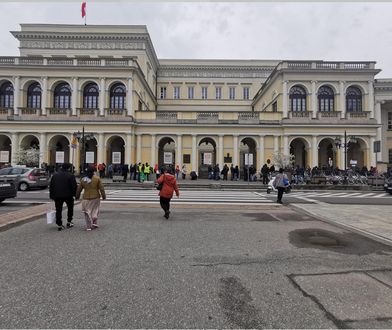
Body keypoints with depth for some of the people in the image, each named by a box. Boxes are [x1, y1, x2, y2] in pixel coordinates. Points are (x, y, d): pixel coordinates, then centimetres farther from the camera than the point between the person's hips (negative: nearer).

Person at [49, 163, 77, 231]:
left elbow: (51, 186, 8)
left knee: (58, 210, 7)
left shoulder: (55, 175, 6)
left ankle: (59, 225, 8)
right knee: (70, 208, 17)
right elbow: (74, 186, -10)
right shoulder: (71, 175, -8)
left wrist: (51, 195, 14)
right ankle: (69, 222, 18)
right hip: (68, 195, -3)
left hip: (57, 195, 3)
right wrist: (74, 194, 4)